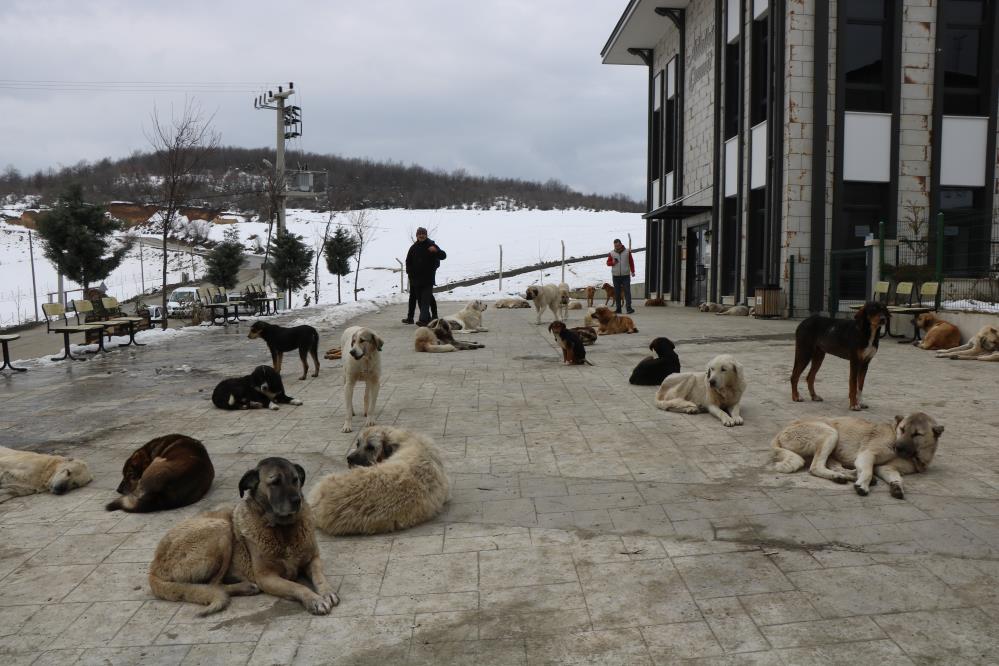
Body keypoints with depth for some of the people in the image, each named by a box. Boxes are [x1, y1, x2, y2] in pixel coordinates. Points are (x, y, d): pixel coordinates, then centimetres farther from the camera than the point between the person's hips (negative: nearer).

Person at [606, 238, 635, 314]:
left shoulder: (627, 251, 3)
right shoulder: (612, 253, 5)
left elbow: (631, 262, 6)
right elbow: (608, 262, 10)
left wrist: (632, 271, 1)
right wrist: (612, 262, -11)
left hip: (625, 276, -2)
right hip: (615, 276, 2)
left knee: (627, 291, -7)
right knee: (617, 293, 4)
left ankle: (629, 308, -10)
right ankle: (618, 309, 9)